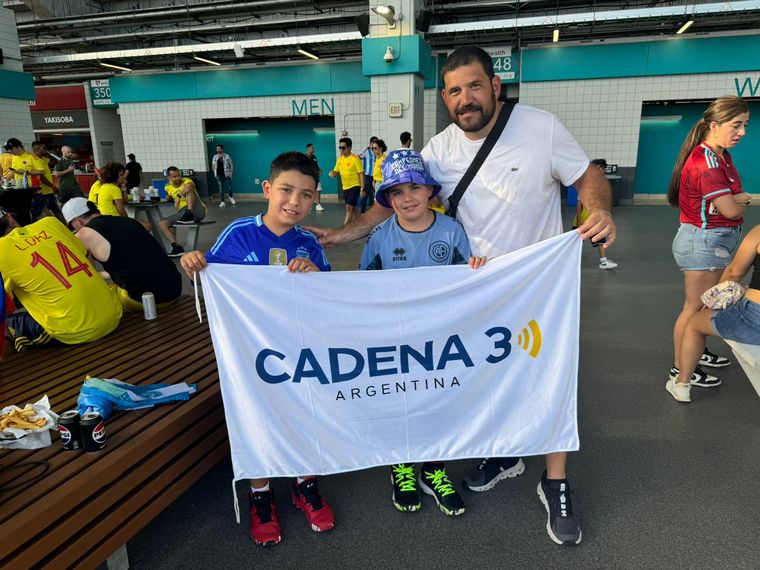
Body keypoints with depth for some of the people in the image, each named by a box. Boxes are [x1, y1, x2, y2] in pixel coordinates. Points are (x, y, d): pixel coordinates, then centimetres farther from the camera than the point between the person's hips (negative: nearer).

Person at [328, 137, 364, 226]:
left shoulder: (355, 159, -11)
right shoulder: (340, 159, 7)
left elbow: (361, 174, -11)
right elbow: (336, 172, 14)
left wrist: (362, 189, -16)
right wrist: (332, 173, -11)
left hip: (354, 186, -7)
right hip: (345, 188, 7)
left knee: (349, 208, -13)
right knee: (354, 208, 14)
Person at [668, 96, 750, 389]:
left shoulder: (721, 157, 10)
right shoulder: (705, 161, -22)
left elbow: (732, 197, 13)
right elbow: (730, 209, -22)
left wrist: (739, 199, -9)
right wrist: (742, 204, 0)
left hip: (715, 241, 10)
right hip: (703, 241, -10)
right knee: (695, 307, -1)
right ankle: (680, 368, 11)